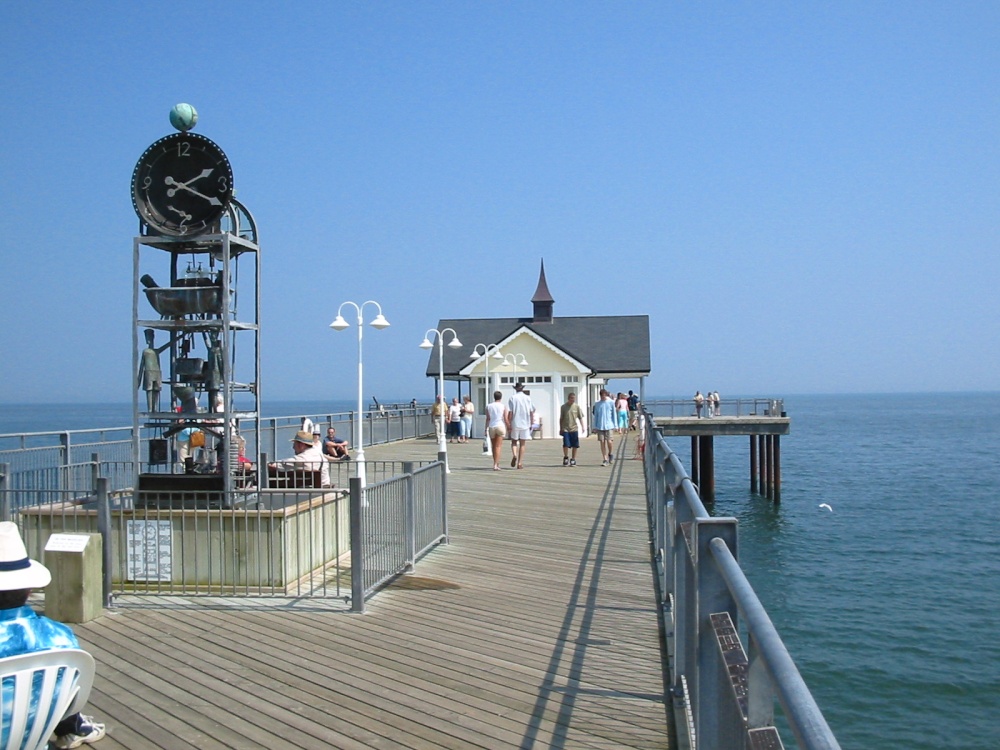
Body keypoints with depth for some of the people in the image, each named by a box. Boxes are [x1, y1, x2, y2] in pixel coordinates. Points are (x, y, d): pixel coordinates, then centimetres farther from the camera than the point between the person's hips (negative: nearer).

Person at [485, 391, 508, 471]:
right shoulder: (503, 407, -1)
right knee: (498, 446, -4)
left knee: (494, 446, 15)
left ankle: (496, 463, 24)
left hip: (491, 427, 2)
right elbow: (505, 419, -3)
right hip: (500, 426, -2)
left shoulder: (489, 406, 4)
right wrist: (508, 428, 6)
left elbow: (488, 419, 0)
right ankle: (495, 465, -14)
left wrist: (486, 429, 2)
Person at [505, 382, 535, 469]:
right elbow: (532, 412, 4)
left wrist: (508, 425, -3)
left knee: (514, 442, 12)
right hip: (525, 424, 1)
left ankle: (514, 455, -16)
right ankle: (520, 463, 6)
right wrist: (531, 424, 13)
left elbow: (510, 413, -7)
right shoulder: (528, 398, 4)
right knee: (522, 444, 9)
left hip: (515, 424, -1)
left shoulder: (512, 398, -2)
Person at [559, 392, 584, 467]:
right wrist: (561, 429, 8)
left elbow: (580, 417, 4)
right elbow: (561, 419, 8)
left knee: (575, 445, 3)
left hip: (574, 429, 1)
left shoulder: (577, 406, 2)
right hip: (565, 429, -1)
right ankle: (566, 458, 14)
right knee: (566, 444, -7)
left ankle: (573, 459, 17)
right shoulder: (563, 407, 1)